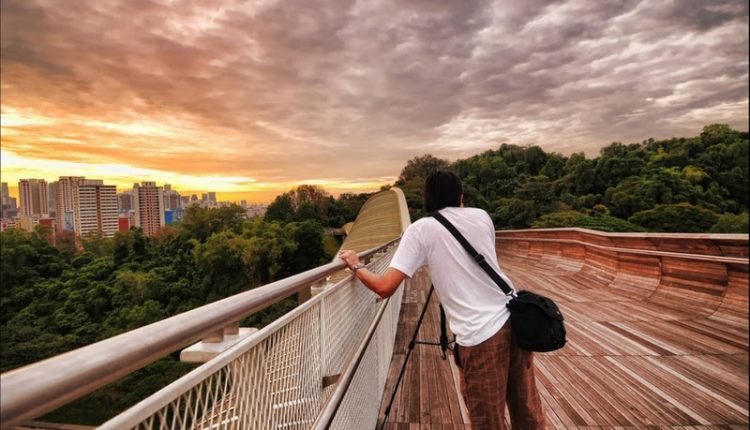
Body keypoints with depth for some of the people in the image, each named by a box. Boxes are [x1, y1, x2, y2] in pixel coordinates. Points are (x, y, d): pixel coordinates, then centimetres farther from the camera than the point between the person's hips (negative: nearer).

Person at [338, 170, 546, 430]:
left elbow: (385, 288, -10)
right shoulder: (481, 216, 10)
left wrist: (355, 266, 7)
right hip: (516, 319, 6)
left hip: (481, 335, -5)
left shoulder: (421, 229, -3)